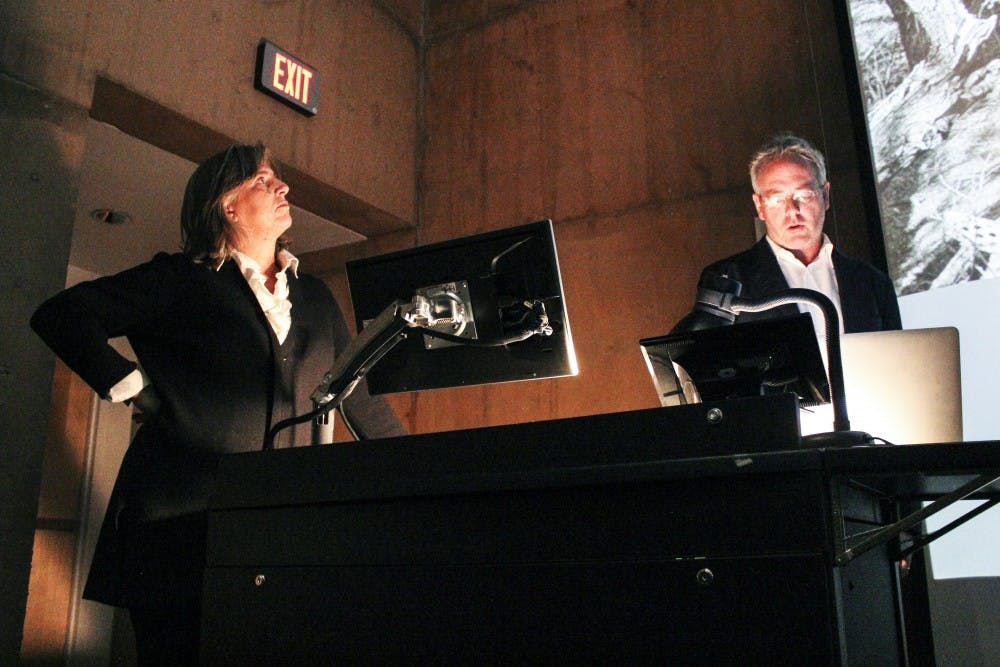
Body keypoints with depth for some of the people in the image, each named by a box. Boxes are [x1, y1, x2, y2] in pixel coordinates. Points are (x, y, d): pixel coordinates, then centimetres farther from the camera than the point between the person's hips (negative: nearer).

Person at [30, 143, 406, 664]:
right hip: (182, 519, -3)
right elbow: (60, 315, 3)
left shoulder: (314, 297, 16)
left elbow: (359, 393, 17)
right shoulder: (180, 280, 3)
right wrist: (129, 386, -6)